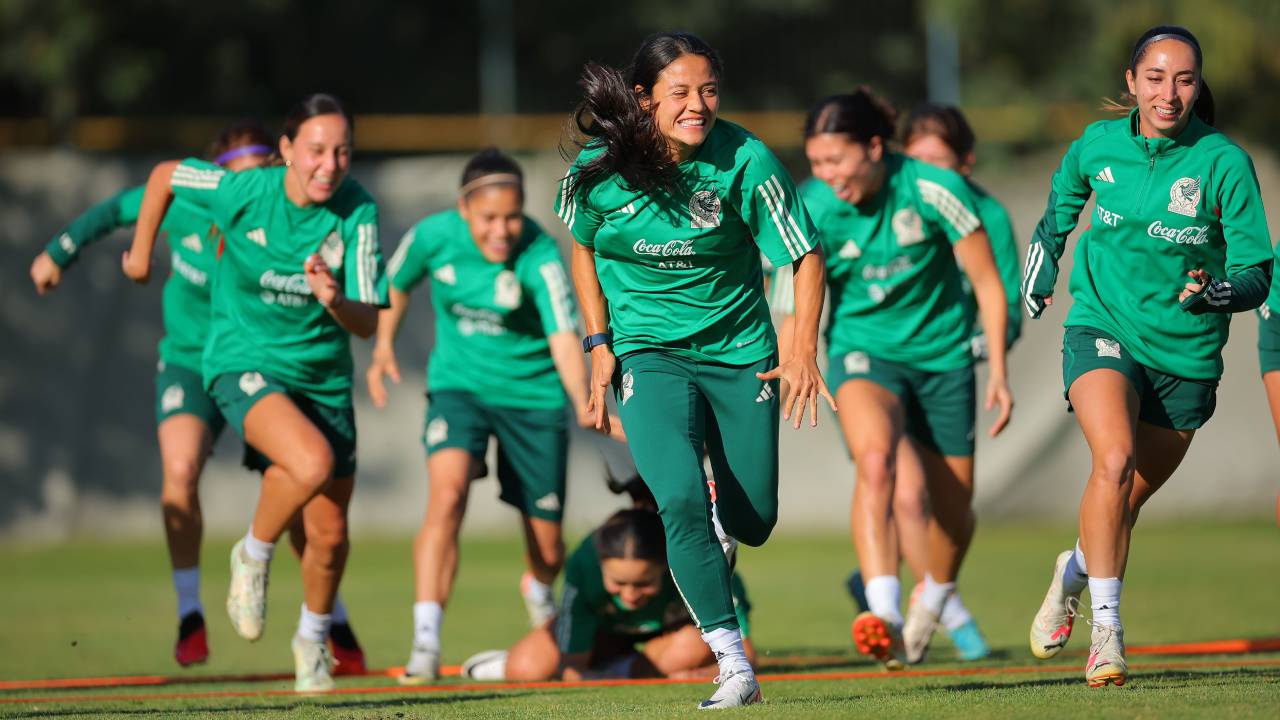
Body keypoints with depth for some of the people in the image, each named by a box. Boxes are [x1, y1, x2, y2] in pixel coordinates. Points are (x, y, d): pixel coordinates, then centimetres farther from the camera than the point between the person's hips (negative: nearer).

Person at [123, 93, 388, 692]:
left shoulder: (358, 212, -13)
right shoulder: (241, 192, -18)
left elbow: (368, 323, -14)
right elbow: (165, 174, 2)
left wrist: (335, 302, -36)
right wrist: (141, 252, 14)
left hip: (323, 376, 3)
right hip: (243, 364, -3)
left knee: (330, 535, 7)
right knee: (313, 463, -33)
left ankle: (313, 638, 38)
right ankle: (253, 556, -3)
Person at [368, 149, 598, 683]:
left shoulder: (540, 255, -23)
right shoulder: (433, 236, -14)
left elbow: (563, 336, -35)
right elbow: (396, 283, 10)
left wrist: (582, 401, -49)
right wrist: (383, 347, 10)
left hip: (534, 393, -1)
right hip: (459, 384, 1)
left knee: (547, 548, 7)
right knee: (447, 495, -27)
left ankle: (538, 592, 47)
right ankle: (425, 643, -30)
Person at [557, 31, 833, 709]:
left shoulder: (744, 160, -15)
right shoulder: (600, 166, -10)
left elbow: (805, 255, -8)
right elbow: (583, 246, 10)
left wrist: (802, 350, -18)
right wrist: (600, 343, 5)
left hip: (740, 352, 1)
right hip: (648, 354, -1)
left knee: (753, 523, 6)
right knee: (682, 502, -21)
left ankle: (717, 517, 46)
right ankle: (734, 665, -14)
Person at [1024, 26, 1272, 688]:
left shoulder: (1224, 163, -13)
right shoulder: (1099, 144, -5)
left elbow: (1257, 271, -12)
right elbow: (1065, 190, 21)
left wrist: (1215, 292, -32)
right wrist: (1043, 259, 22)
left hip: (1186, 353, 1)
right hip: (1102, 330, -1)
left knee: (1128, 498, 13)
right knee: (1115, 459, -27)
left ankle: (1075, 572, 46)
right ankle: (1106, 629, -24)